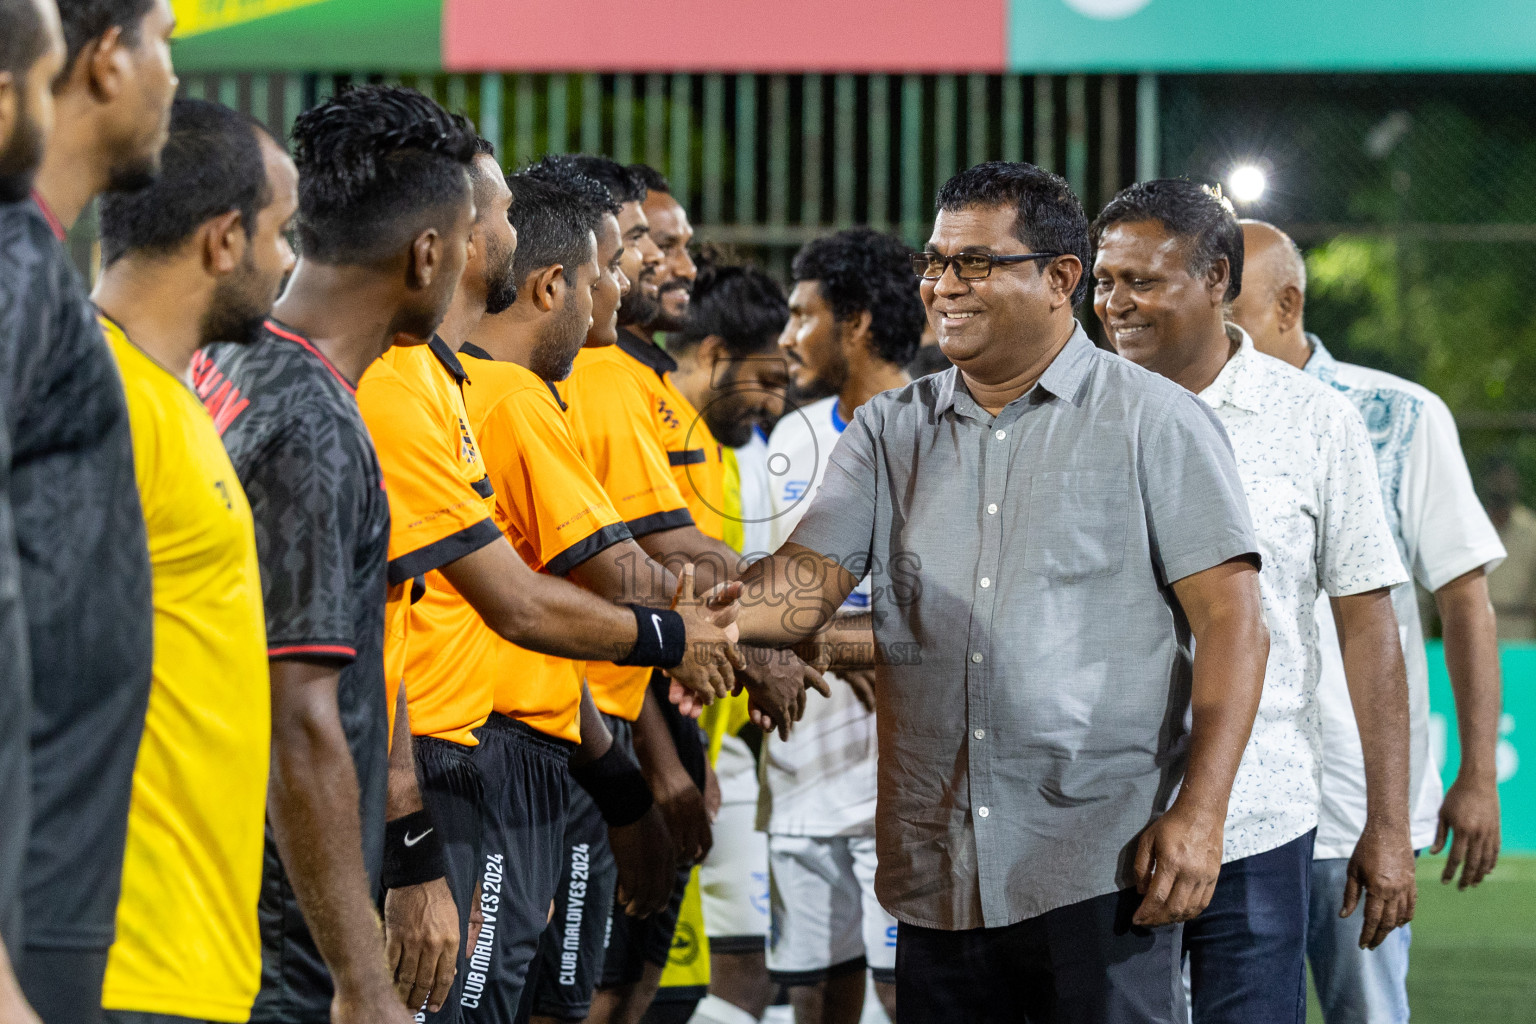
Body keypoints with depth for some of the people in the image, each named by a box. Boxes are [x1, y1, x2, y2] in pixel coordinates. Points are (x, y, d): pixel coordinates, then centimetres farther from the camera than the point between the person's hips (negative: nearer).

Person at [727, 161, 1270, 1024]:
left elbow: (1232, 622, -4)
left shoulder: (1155, 424, 1)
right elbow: (802, 588, 4)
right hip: (937, 879, 5)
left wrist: (1200, 812, -14)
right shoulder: (892, 432, 15)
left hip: (1102, 868, -4)